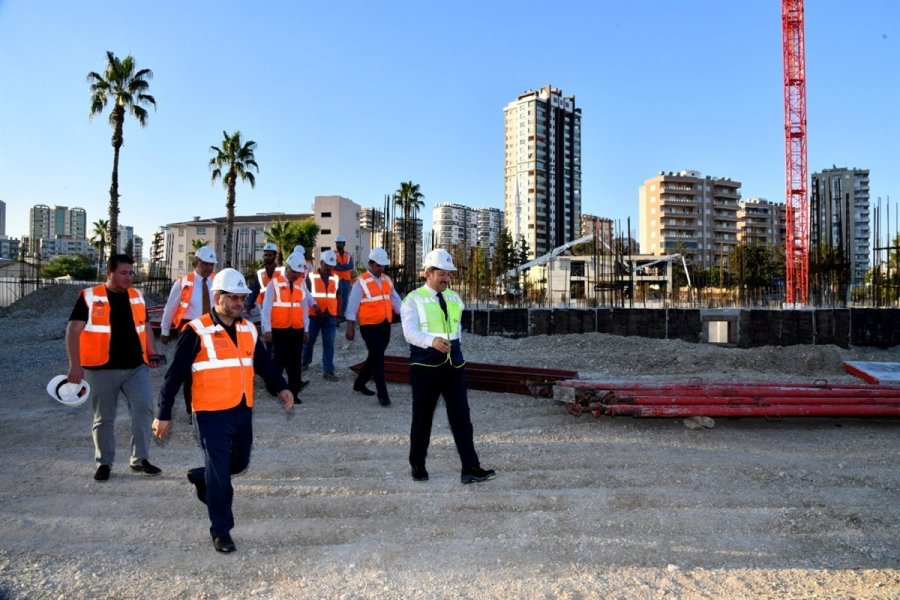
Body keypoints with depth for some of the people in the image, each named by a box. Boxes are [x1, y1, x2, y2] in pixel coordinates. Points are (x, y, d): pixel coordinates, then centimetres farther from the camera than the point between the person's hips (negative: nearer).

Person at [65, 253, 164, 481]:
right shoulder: (90, 297, -4)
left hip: (136, 366, 3)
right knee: (104, 418, 8)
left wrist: (152, 353, 9)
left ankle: (140, 459, 8)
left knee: (144, 409, -7)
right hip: (102, 369, -3)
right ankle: (104, 463, 24)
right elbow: (73, 331, -7)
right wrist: (75, 364, -14)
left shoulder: (137, 296, 10)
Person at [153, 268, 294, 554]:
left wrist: (281, 387, -4)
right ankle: (221, 531, 15)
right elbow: (175, 374, -8)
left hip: (242, 411, 6)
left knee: (240, 462, 20)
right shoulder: (197, 331, -11)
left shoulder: (248, 330, 8)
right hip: (212, 413, -6)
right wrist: (164, 414, -8)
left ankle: (201, 477, 48)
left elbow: (263, 364, 14)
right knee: (219, 474, -1)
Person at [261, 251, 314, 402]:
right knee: (279, 360, -1)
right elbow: (266, 308, -7)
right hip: (279, 330, -4)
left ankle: (293, 393, 13)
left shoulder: (301, 285, 8)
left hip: (297, 330, 4)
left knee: (295, 362, 6)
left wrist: (306, 330, 10)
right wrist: (267, 330, -10)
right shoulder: (274, 284, -5)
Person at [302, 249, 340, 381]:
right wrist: (313, 306, -17)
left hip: (330, 316, 2)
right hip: (313, 315, -2)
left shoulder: (335, 278, 8)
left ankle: (328, 371, 1)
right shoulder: (311, 277, -3)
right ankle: (305, 362, 36)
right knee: (309, 340, 13)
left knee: (329, 344, -1)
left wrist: (337, 314, 14)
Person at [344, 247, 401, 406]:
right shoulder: (361, 282, -8)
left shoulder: (387, 280, 11)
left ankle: (360, 383, 35)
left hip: (385, 325, 7)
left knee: (374, 357, 17)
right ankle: (382, 394, 0)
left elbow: (395, 300, 13)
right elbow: (352, 306, -8)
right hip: (370, 326, -7)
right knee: (378, 358, -6)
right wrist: (350, 327, -11)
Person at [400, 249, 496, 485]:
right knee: (422, 418, 8)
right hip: (425, 367, -4)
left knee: (461, 416, 0)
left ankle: (470, 468, 3)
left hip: (454, 365, 4)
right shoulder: (413, 299, -8)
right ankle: (417, 466, 25)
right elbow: (410, 332, -22)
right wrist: (432, 341, -40)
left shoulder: (454, 298, 10)